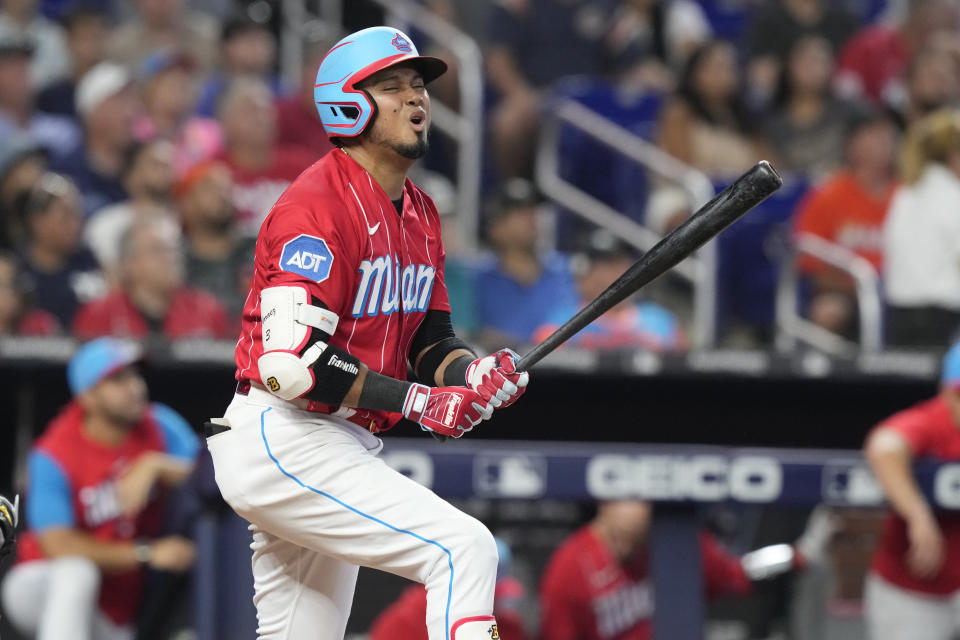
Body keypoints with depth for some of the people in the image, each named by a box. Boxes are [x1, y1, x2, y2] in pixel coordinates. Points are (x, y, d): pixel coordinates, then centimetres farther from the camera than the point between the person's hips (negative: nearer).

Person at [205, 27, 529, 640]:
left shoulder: (418, 212, 17)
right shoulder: (318, 204, -14)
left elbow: (432, 341, 17)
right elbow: (291, 360, -22)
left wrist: (473, 373, -7)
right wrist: (417, 401, -20)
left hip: (339, 450, 10)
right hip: (282, 444, -10)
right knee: (465, 547, -21)